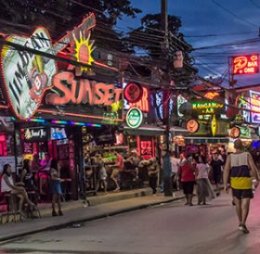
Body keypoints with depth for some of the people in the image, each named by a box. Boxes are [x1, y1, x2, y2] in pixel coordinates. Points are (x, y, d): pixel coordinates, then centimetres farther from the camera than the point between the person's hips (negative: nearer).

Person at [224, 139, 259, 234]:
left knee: (238, 203, 18)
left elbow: (226, 170, -5)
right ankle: (243, 223, -16)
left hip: (235, 182, 3)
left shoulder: (230, 156, 1)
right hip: (246, 181, -2)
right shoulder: (247, 155, -3)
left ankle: (240, 222, 29)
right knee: (245, 204, -2)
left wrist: (225, 183, -4)